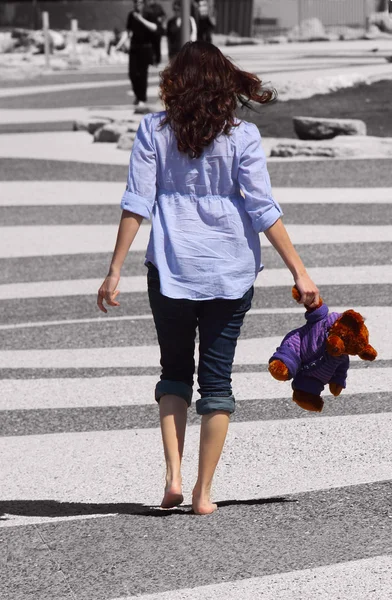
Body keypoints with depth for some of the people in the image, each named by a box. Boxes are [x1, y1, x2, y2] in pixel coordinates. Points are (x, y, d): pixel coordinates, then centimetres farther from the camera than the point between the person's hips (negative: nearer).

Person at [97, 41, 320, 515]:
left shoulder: (154, 130, -1)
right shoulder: (241, 135, -3)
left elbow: (136, 204, -4)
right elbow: (263, 209, -7)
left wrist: (115, 271, -1)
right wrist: (298, 271, -5)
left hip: (171, 267, 0)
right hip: (230, 270, 0)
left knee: (175, 371, 17)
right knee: (217, 379, 8)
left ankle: (173, 476, 2)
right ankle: (203, 492, 8)